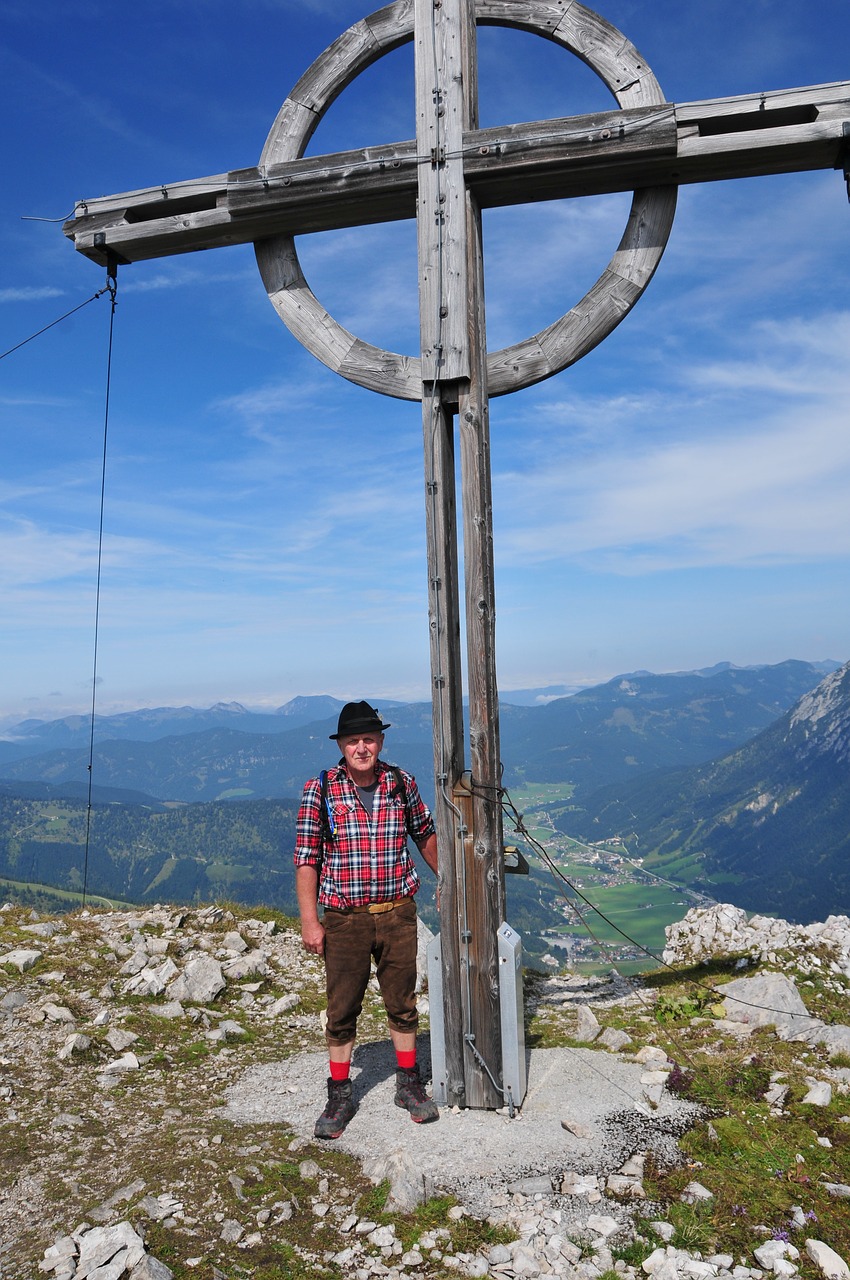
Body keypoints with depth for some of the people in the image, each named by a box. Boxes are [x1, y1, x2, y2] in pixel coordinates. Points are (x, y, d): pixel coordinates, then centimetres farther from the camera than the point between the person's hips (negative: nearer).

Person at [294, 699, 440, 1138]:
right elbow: (307, 857, -6)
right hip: (345, 919, -1)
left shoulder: (402, 784, -1)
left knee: (402, 1003, 13)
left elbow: (425, 834, 15)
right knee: (342, 1010, 9)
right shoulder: (320, 790, -8)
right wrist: (309, 921, -9)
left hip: (398, 914, 2)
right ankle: (339, 1096, 26)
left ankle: (409, 1084, 32)